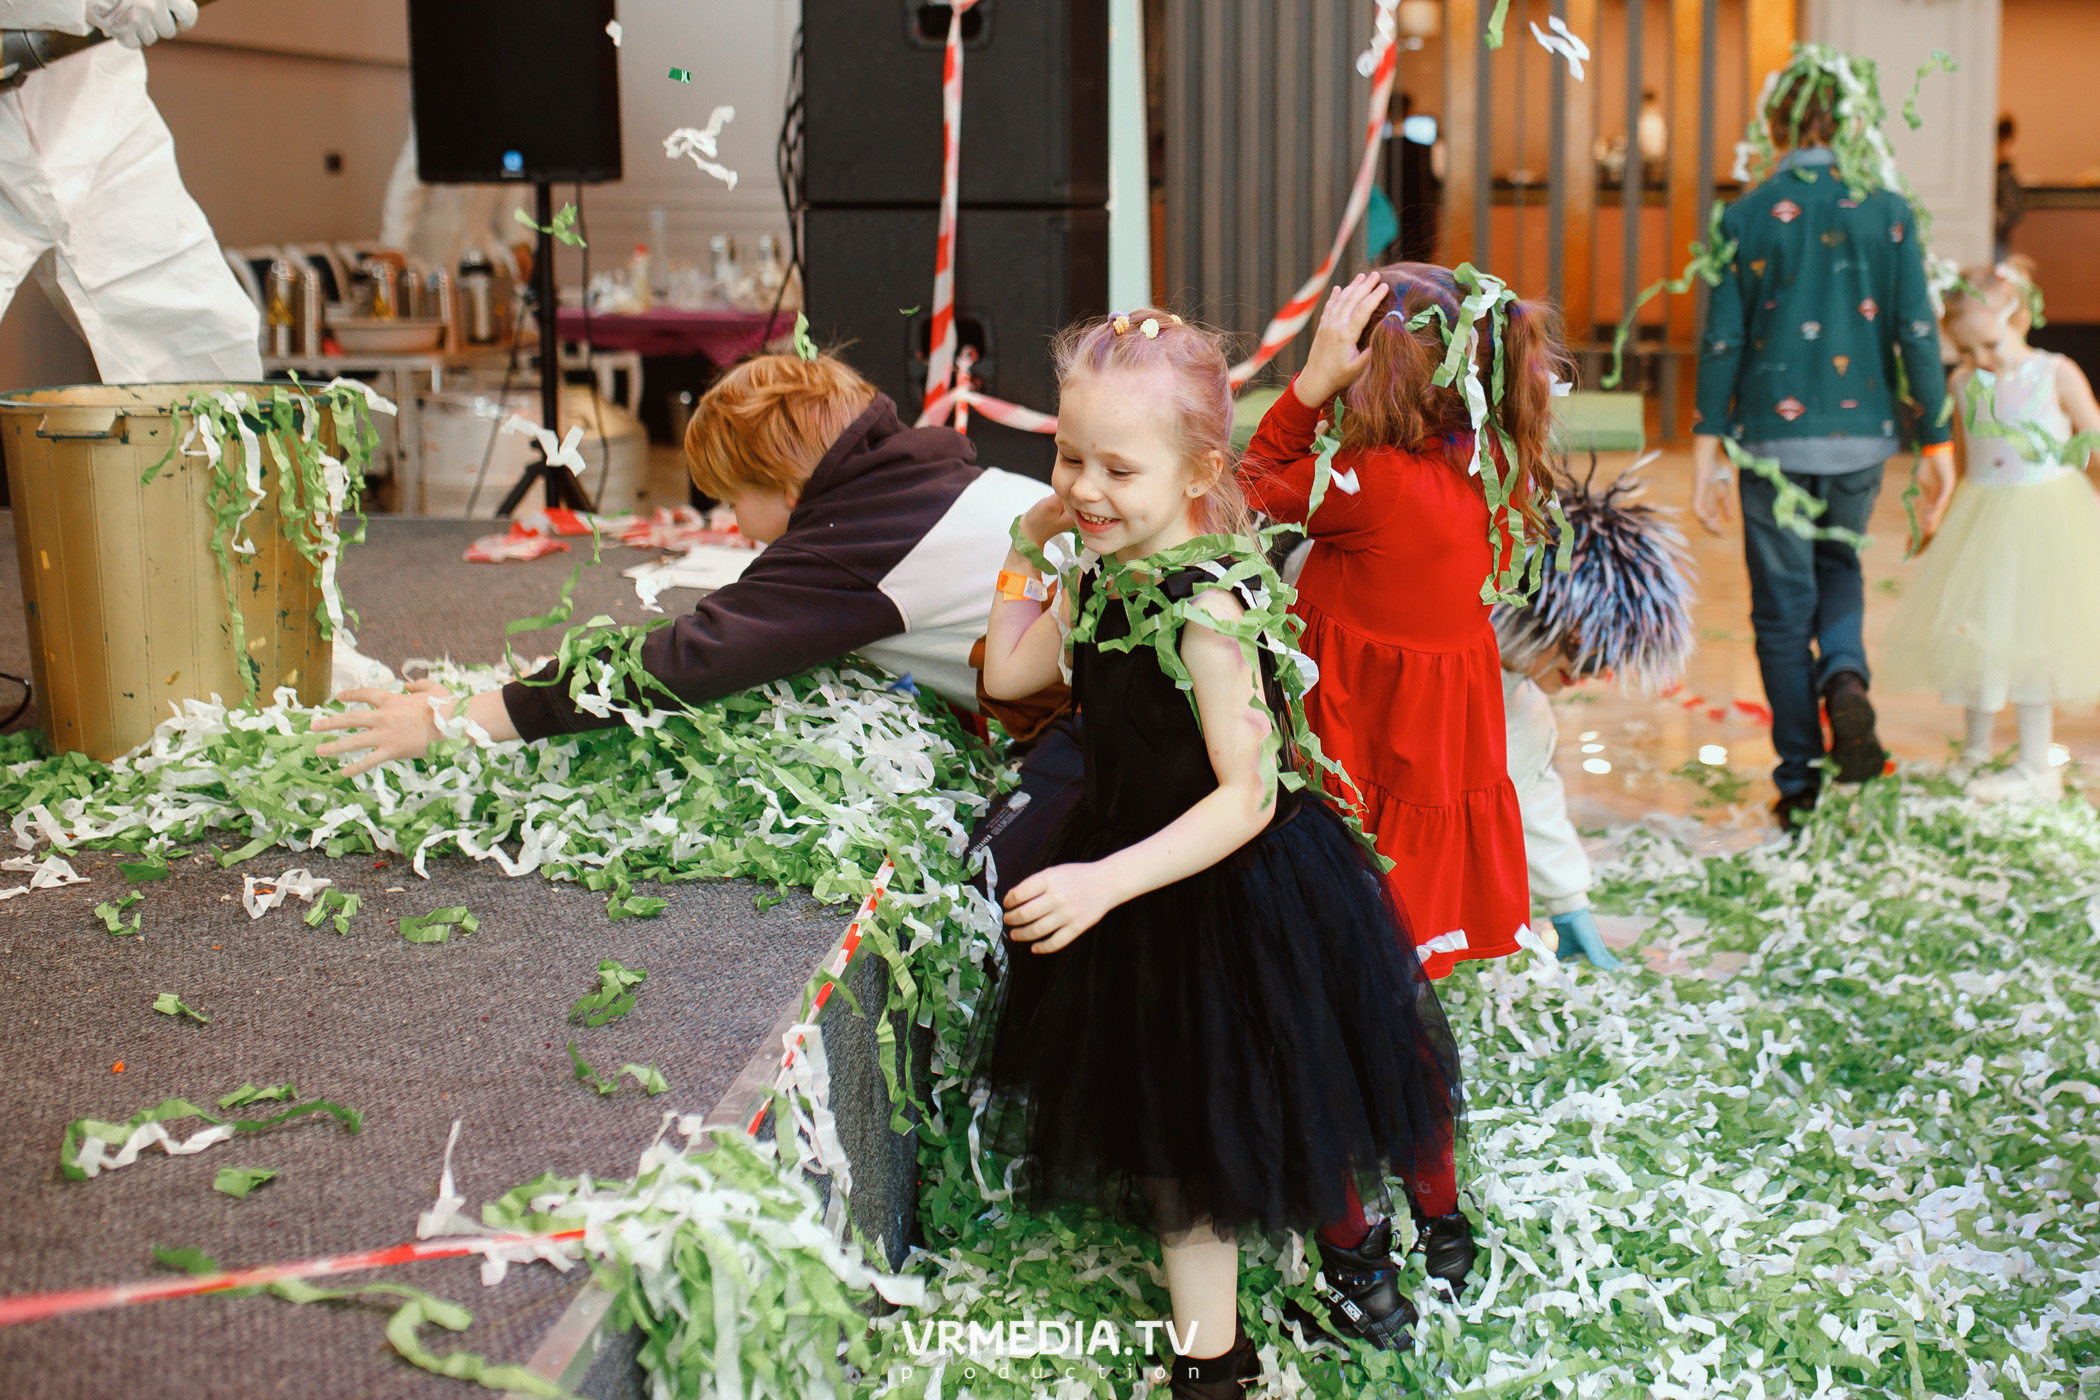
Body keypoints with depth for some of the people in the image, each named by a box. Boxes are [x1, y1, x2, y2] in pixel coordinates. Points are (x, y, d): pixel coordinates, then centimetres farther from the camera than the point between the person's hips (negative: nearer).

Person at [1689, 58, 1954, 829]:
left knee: (1783, 606, 8)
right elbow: (1917, 332, -2)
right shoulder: (1887, 211, -1)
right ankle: (1845, 679, -4)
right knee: (1839, 568, 26)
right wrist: (1936, 443, 5)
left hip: (1775, 437, -2)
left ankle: (1802, 785, 12)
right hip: (1863, 432, 2)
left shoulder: (1746, 217, -5)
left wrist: (1706, 454, 0)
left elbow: (1722, 340, -5)